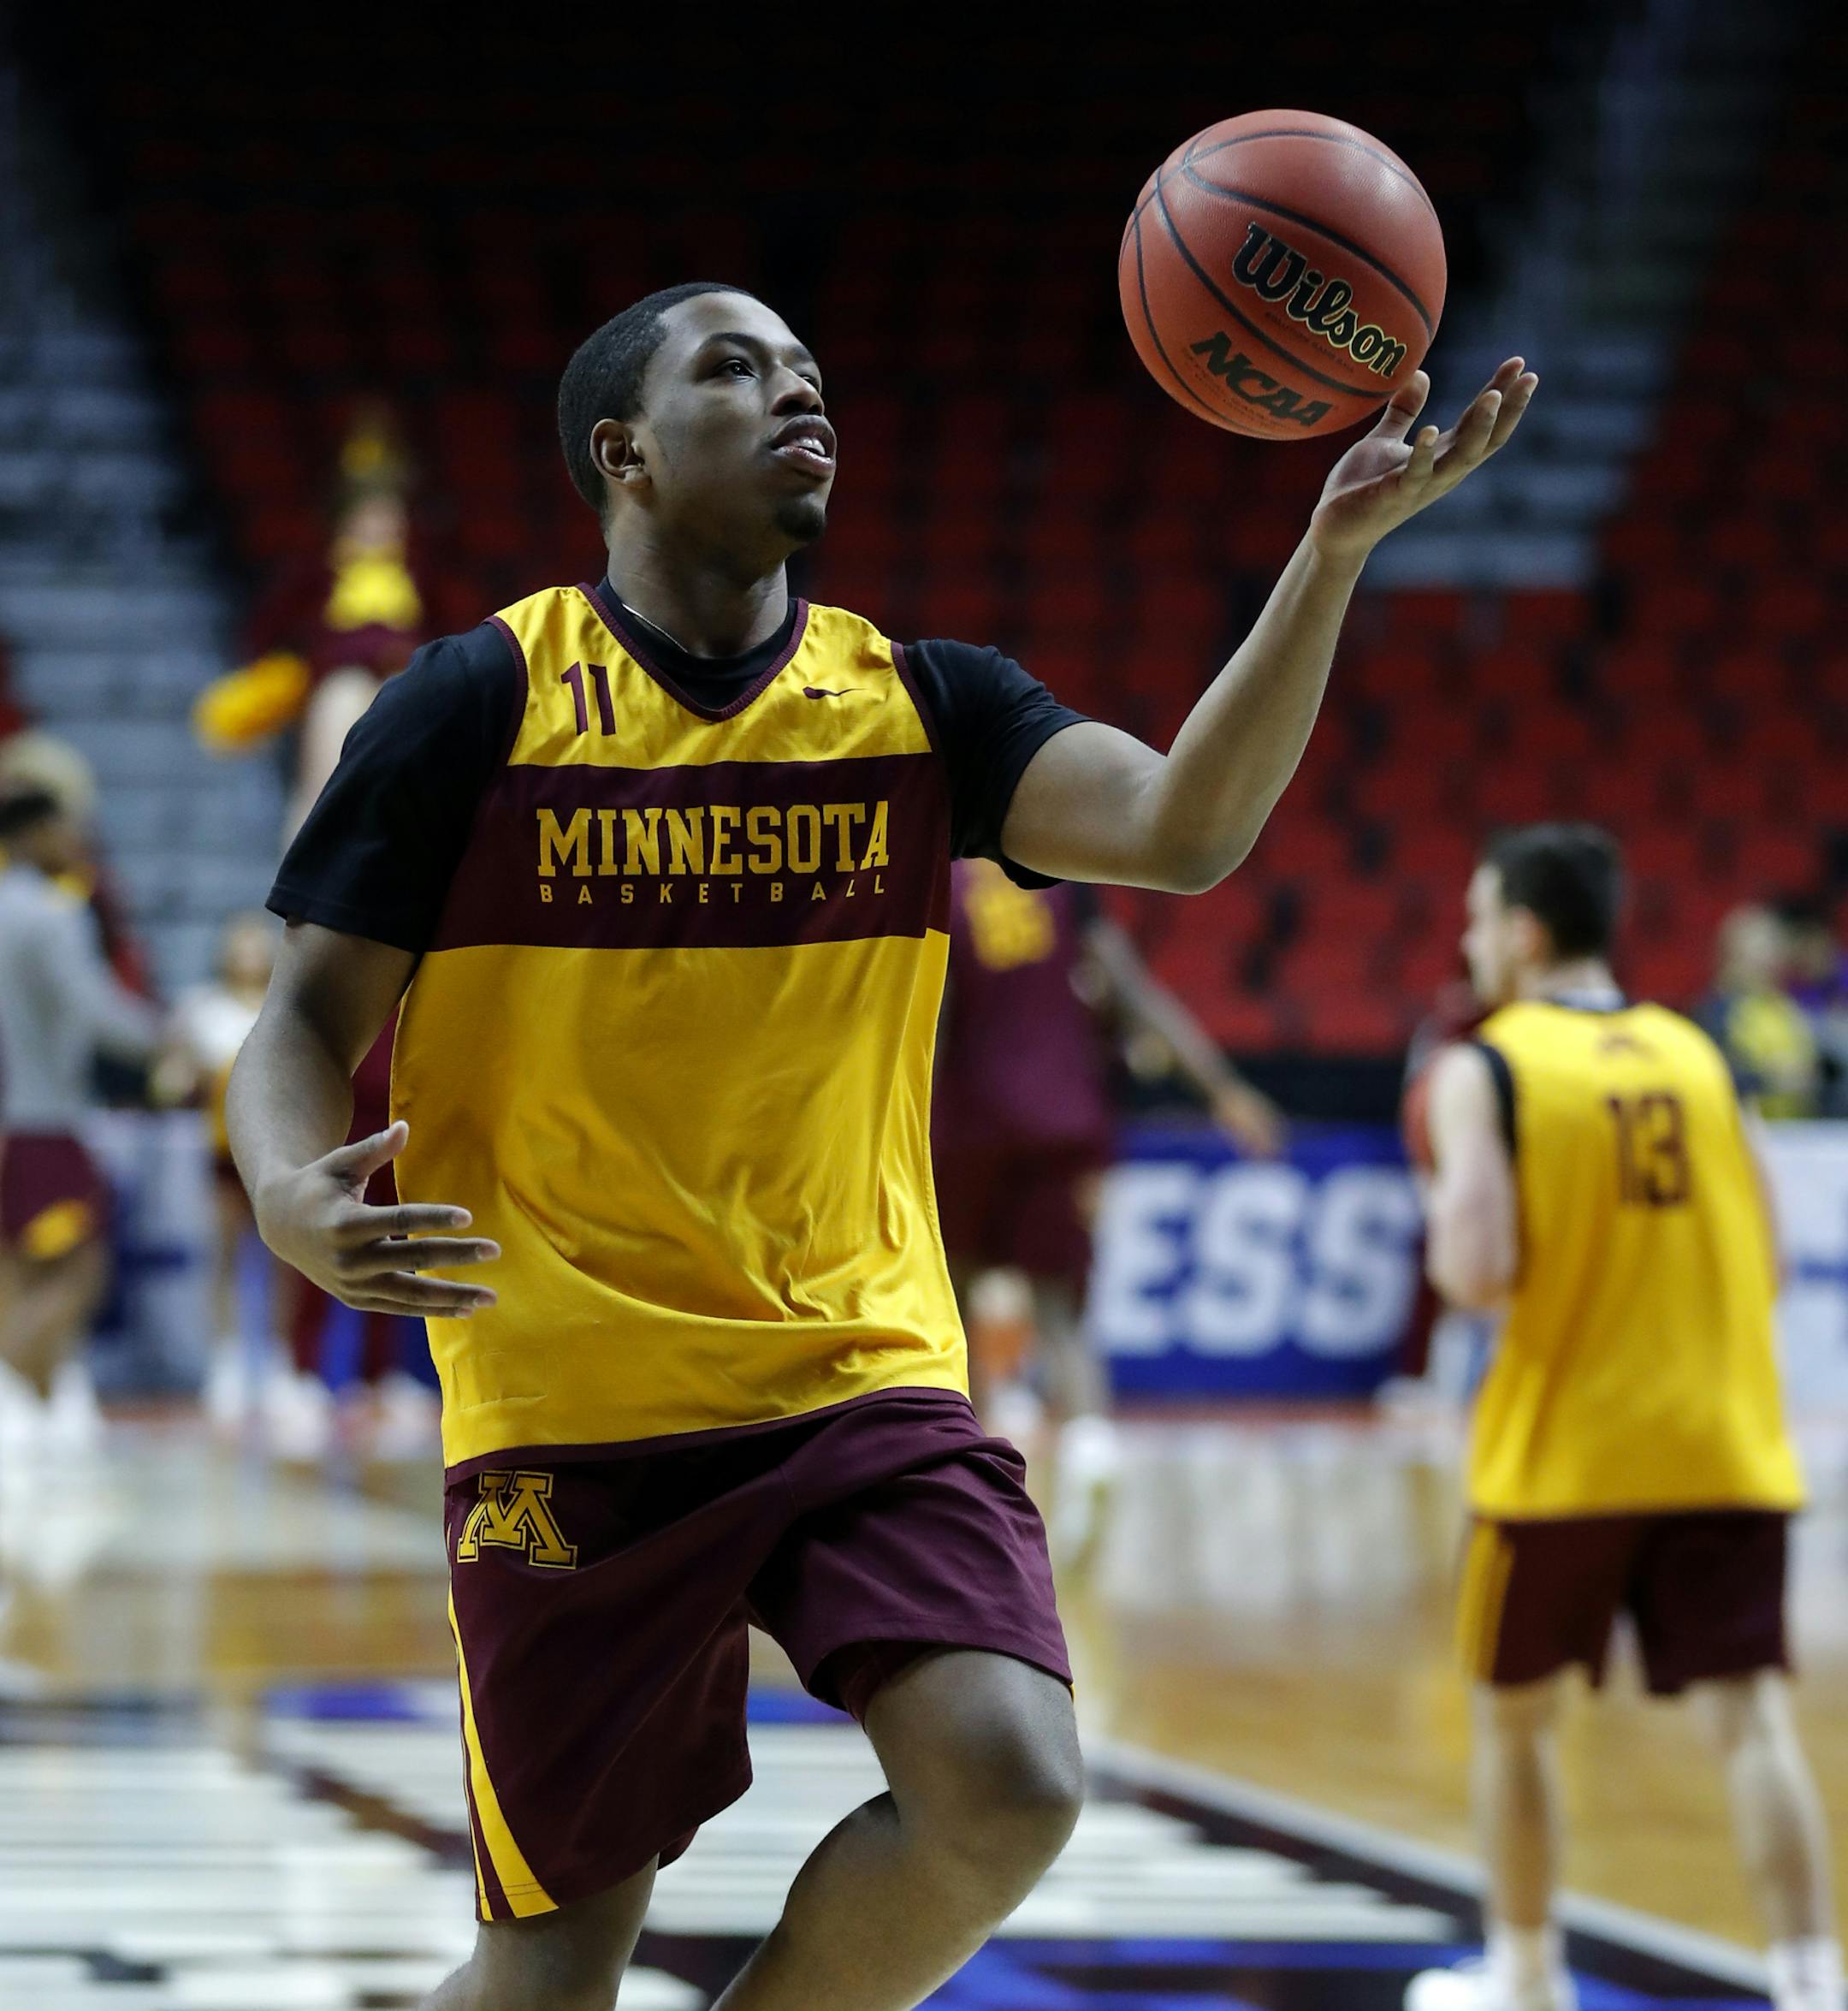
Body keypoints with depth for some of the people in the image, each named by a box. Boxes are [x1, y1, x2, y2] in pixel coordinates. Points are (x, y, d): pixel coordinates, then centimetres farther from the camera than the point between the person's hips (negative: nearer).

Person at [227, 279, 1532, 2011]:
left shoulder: (918, 701, 6)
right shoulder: (482, 702, -1)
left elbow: (1180, 828, -10)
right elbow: (307, 1025, 0)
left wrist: (1331, 553, -23)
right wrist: (290, 1196, -23)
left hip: (865, 1372, 3)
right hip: (574, 1410, -2)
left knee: (1006, 1789, -21)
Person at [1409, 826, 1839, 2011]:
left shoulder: (1485, 1073, -5)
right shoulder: (1698, 1056, 9)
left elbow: (1477, 1276, -16)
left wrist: (1445, 1219, 5)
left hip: (1564, 1454, -3)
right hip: (1726, 1447, 3)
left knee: (1513, 1714, 17)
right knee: (1752, 1721, -3)